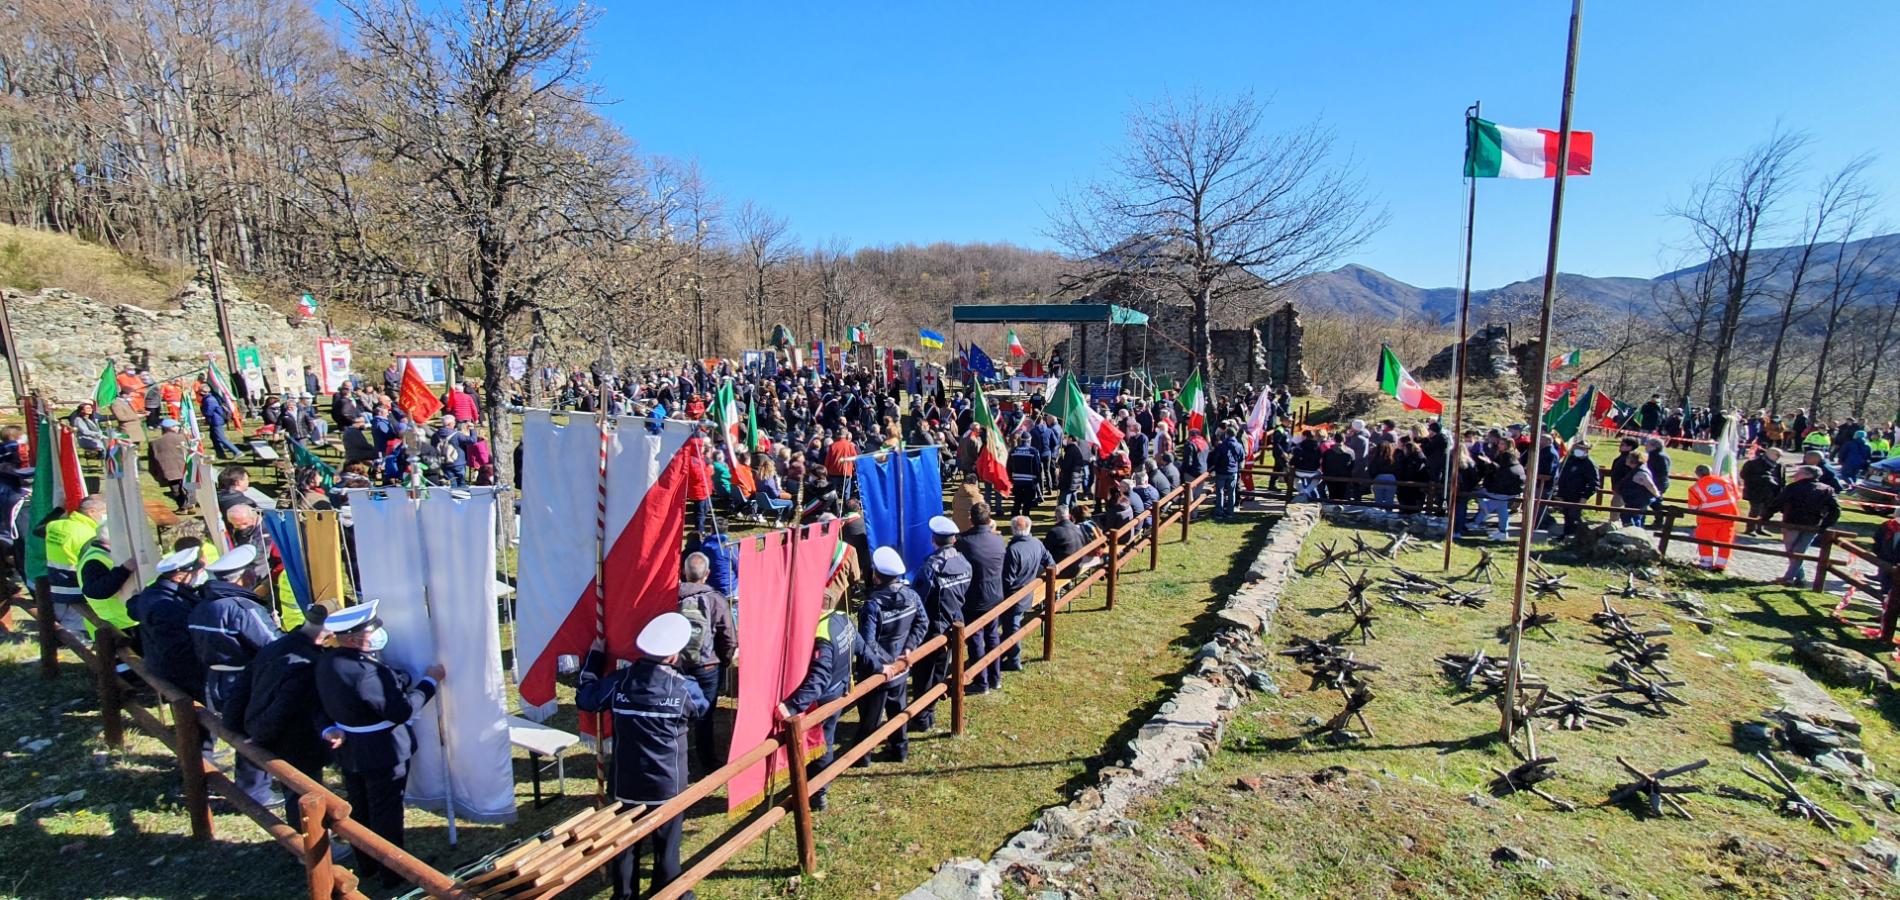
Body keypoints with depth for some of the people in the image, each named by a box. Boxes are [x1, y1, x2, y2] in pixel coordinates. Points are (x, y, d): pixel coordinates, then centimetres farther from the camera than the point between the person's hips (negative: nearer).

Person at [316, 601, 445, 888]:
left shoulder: (326, 662, -3)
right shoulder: (366, 672, -32)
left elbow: (324, 704, 8)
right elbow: (401, 710, -27)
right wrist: (430, 680, -18)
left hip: (349, 752, 9)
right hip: (383, 754, -9)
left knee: (359, 811, 22)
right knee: (386, 814, 8)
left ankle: (367, 865, 39)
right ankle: (392, 873, 22)